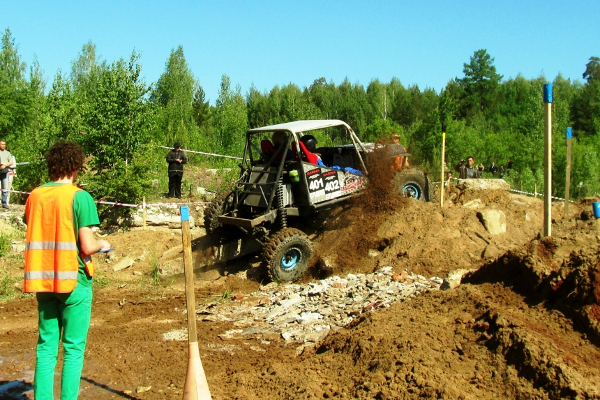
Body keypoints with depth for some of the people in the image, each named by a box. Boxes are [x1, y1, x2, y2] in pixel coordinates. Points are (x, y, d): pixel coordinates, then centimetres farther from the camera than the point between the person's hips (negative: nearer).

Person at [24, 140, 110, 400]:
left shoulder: (34, 196, 5)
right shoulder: (79, 197, -12)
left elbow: (36, 238, 13)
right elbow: (87, 247, -16)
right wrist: (102, 245, 4)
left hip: (43, 280, 5)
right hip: (74, 280, -5)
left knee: (46, 346, 12)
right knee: (73, 348, 4)